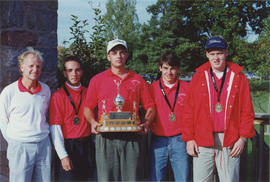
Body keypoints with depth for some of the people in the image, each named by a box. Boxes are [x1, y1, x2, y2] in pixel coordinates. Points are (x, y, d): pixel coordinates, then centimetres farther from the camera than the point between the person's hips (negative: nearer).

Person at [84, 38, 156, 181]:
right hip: (105, 138, 0)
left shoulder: (137, 80, 12)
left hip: (131, 138, 0)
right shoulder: (97, 80, 11)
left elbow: (150, 107, 13)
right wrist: (93, 122, -5)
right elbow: (88, 108, 13)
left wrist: (146, 123, -4)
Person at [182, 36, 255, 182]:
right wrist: (189, 138, -1)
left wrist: (243, 137, -3)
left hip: (230, 141, 0)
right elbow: (189, 110, 6)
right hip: (202, 140, 0)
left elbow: (247, 111, 6)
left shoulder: (238, 77, 7)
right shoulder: (198, 77, 8)